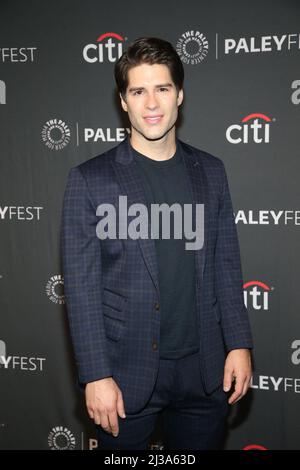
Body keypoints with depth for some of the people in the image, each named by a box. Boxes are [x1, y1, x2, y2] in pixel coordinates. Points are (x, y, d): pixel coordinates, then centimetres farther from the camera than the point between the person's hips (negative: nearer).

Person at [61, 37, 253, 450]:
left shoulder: (210, 171, 3)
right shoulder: (89, 180, -7)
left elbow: (225, 264, 7)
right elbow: (81, 286, -9)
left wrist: (239, 343, 2)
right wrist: (96, 375, -11)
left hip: (205, 371, 3)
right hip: (125, 374, -2)